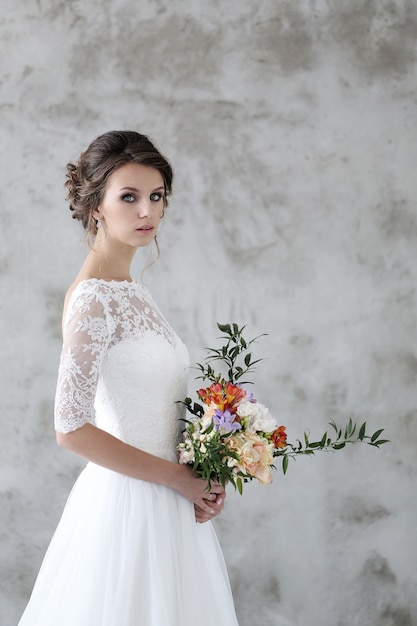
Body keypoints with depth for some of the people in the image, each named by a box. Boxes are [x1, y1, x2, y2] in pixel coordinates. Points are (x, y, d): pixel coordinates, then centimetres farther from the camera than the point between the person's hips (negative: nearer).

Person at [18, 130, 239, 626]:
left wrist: (200, 479, 0)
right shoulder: (92, 297, -17)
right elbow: (71, 428, -21)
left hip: (168, 498, 8)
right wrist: (178, 477, -15)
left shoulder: (130, 292, 9)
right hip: (130, 504, -8)